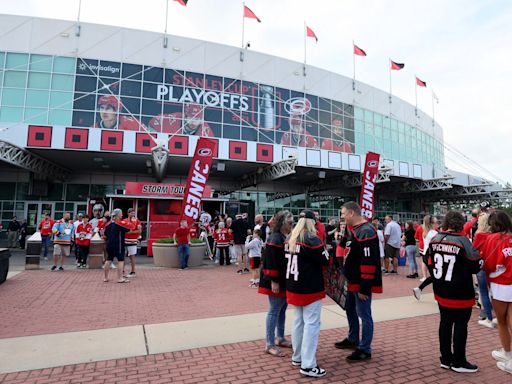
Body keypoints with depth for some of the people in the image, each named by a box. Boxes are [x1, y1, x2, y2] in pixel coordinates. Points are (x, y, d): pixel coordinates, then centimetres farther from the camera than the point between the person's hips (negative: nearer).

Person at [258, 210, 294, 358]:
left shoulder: (286, 238, 10)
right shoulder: (275, 238, -19)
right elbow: (271, 262, -24)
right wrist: (274, 281, -25)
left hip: (285, 280, 9)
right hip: (276, 281, -9)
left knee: (282, 309, 18)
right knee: (274, 311, 0)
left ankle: (280, 338, 32)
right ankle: (269, 344, 11)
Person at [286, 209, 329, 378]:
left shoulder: (290, 238, 5)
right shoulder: (312, 239, -17)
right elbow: (325, 260, -11)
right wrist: (324, 250, 7)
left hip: (294, 286, 8)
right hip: (310, 288, -8)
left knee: (299, 321, 17)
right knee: (311, 324, -1)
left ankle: (297, 357, 28)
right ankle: (308, 365, 3)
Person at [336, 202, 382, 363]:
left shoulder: (366, 232, -22)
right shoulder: (352, 229, 9)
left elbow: (368, 262, -25)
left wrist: (364, 287, -23)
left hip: (362, 283, -10)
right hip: (351, 281, 10)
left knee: (364, 315, 3)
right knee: (350, 310, 22)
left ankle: (365, 350, 16)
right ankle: (352, 340, 39)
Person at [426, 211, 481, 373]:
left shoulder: (434, 239, -1)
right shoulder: (462, 240, -18)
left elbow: (428, 261, 8)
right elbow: (476, 265, -15)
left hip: (441, 291, 6)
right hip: (460, 294, -5)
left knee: (445, 322, 15)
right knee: (460, 325, 8)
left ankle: (446, 359, 26)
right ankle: (459, 362, 20)